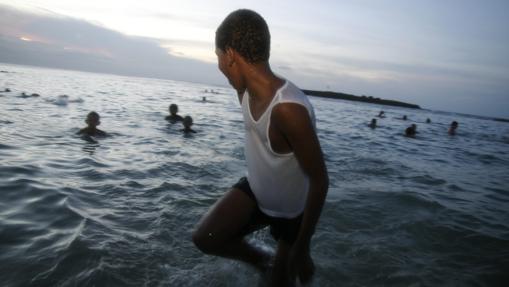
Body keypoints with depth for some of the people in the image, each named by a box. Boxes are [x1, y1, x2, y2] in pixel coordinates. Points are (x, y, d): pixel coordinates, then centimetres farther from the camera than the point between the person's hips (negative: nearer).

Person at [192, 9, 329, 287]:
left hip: (292, 211, -5)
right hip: (254, 190, 6)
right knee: (204, 238, -10)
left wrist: (302, 248, -22)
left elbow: (320, 181, -30)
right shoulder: (245, 91, -10)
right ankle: (262, 259, 17)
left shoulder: (289, 109, -37)